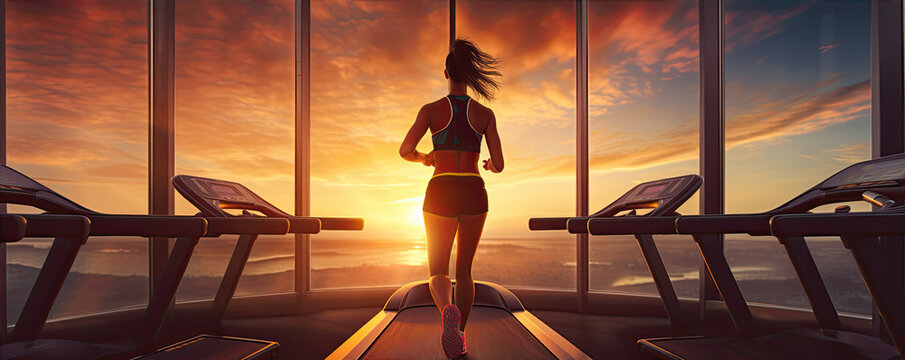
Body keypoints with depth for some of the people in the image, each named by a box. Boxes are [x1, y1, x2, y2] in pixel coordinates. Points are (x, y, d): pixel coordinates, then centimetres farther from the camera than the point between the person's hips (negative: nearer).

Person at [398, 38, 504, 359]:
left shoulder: (431, 109, 1)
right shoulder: (486, 114, 4)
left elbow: (405, 150, -10)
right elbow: (499, 165, 0)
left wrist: (423, 159, 14)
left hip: (441, 194, -1)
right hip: (474, 194, 2)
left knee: (438, 273, 6)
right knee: (464, 269, 19)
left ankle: (447, 311, -29)